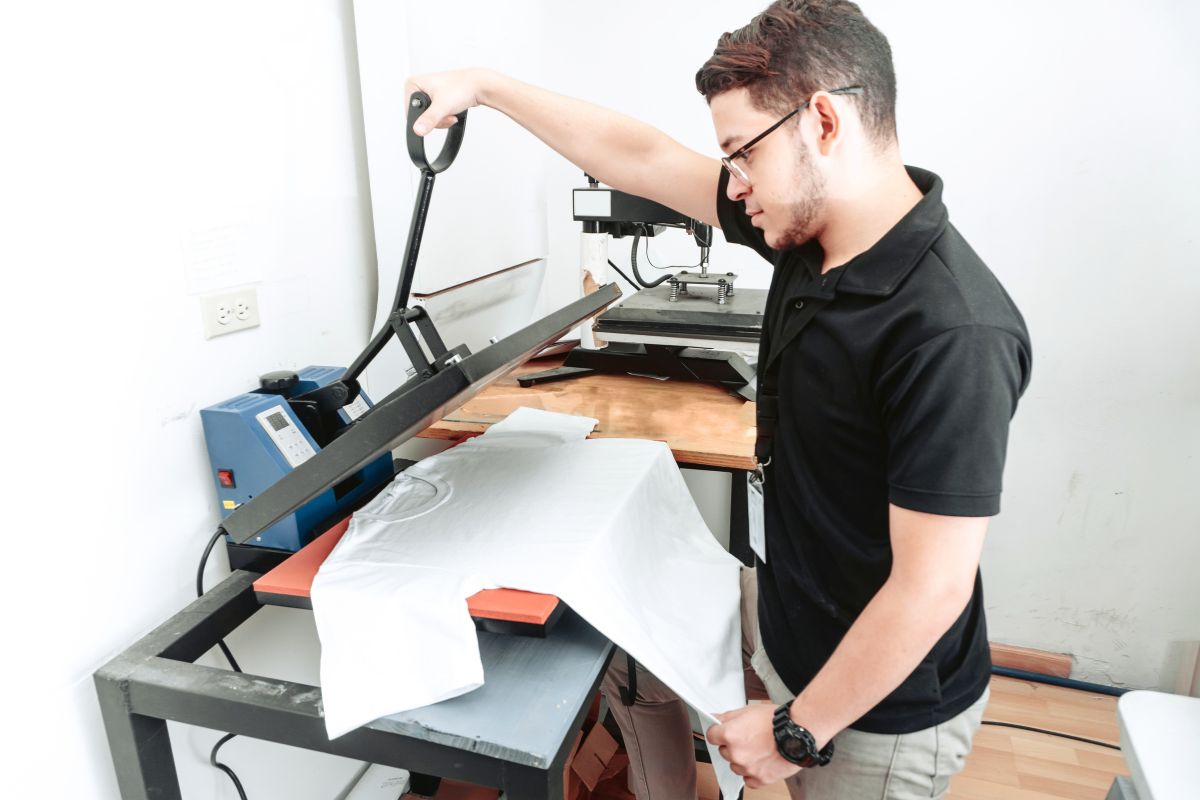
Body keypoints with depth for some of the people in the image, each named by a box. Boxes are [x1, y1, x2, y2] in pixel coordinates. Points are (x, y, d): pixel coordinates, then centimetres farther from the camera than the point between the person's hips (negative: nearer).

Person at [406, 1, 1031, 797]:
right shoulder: (809, 230, -8)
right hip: (780, 608, 8)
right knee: (628, 650, 23)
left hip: (880, 708, -7)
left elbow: (932, 589, -28)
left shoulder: (952, 334, -32)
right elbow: (639, 157, -1)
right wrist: (486, 86, 6)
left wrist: (795, 732, -18)